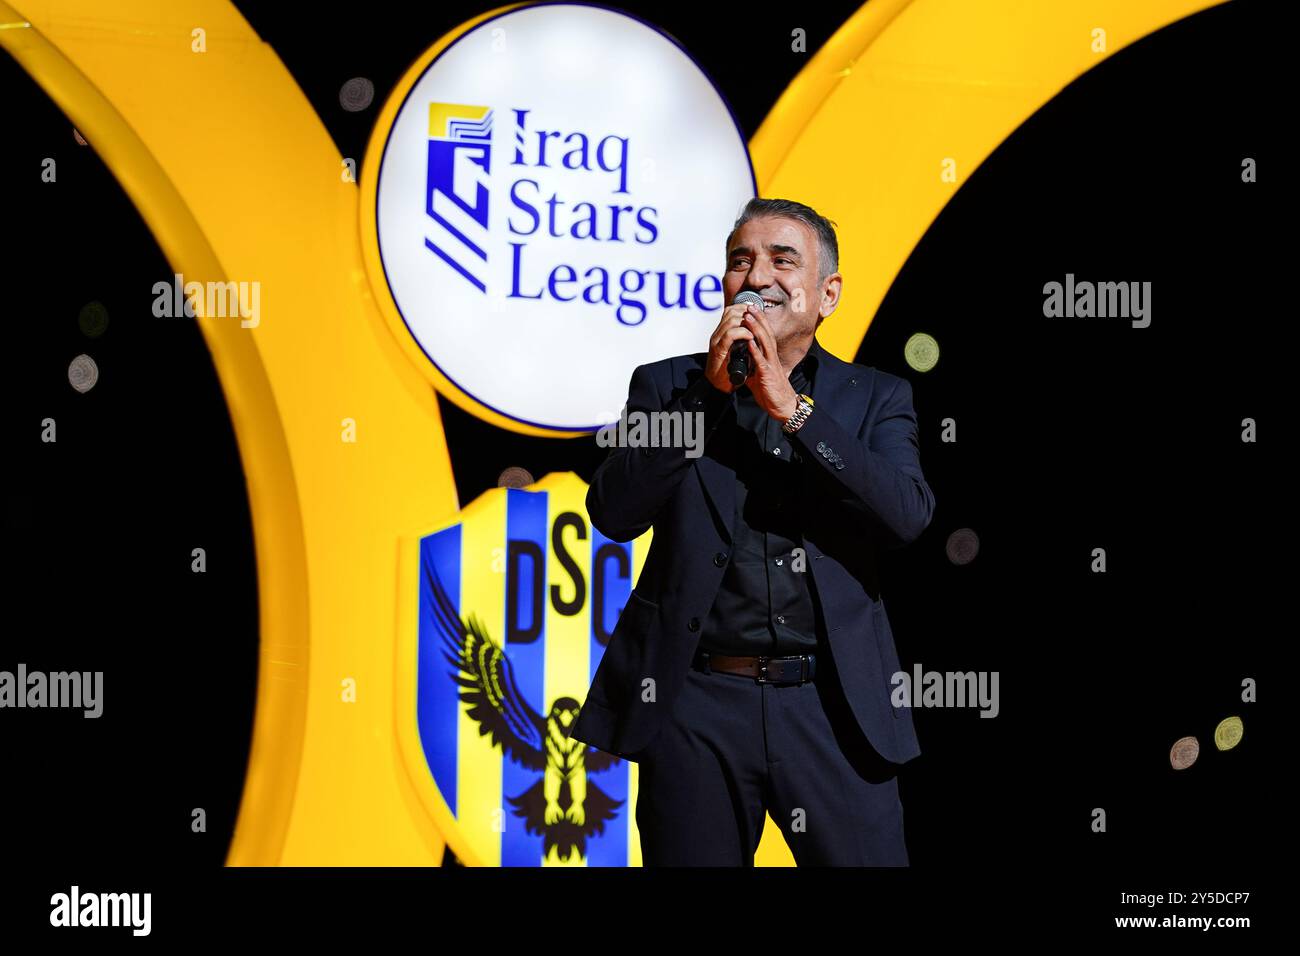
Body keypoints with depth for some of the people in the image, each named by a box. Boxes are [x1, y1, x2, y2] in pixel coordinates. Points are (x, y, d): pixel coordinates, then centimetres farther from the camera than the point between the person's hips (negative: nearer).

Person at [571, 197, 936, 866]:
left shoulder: (875, 398, 9)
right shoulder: (667, 384, 8)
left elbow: (908, 516, -8)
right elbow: (614, 514, -5)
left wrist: (793, 408, -14)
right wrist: (707, 390, -11)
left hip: (833, 706, 0)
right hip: (695, 704, 0)